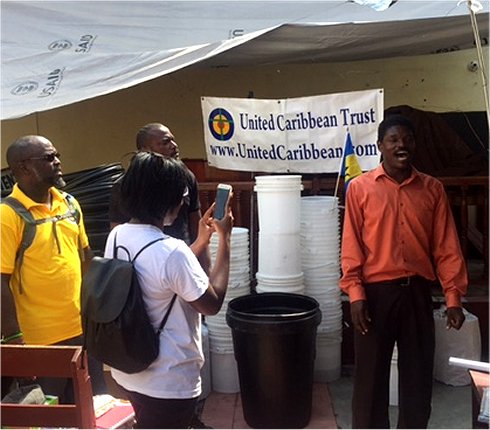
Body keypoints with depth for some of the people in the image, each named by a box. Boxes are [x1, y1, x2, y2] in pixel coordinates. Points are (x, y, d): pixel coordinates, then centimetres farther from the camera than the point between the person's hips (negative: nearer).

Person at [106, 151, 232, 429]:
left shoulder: (117, 236, -4)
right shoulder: (170, 251, -30)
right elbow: (212, 304, -17)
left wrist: (201, 241, 10)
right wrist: (224, 239, -11)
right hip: (168, 382, -8)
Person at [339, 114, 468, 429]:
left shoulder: (432, 189, 6)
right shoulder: (360, 188, -1)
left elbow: (446, 246, 3)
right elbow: (351, 246, -4)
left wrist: (454, 296, -2)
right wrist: (356, 294, -11)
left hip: (418, 292, 2)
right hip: (376, 292, -2)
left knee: (419, 372, 12)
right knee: (371, 374, 7)